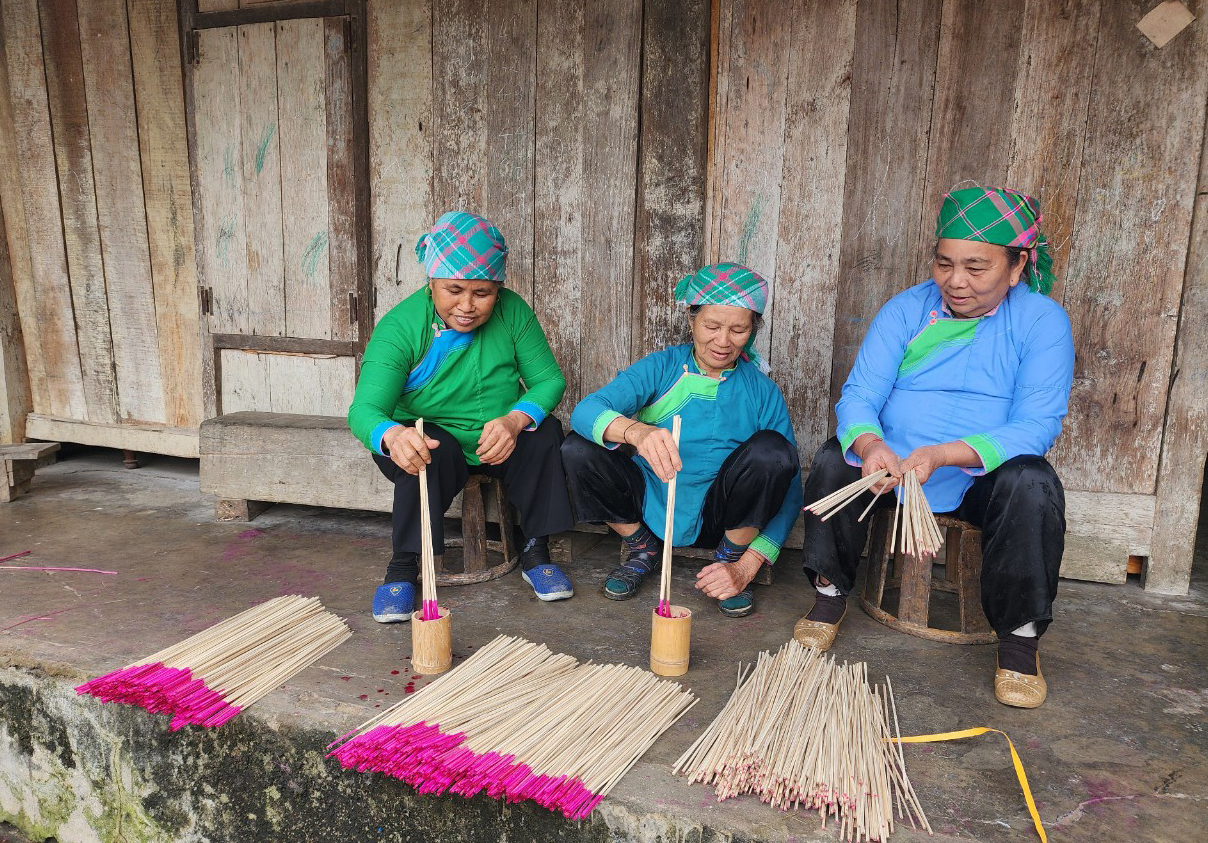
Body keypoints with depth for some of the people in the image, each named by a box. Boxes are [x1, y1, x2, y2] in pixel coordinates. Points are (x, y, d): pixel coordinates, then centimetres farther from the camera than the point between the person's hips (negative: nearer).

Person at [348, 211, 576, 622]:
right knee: (429, 451, -35)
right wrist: (392, 435, -54)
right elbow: (365, 409, -28)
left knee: (545, 432, -25)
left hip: (499, 448, 2)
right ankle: (403, 567, -16)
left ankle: (536, 552, -8)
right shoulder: (399, 327, -18)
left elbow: (549, 380, -11)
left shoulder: (513, 312, -11)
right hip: (435, 444, -2)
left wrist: (515, 420, -33)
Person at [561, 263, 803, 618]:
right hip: (651, 506, 1)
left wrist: (744, 568, -18)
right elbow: (585, 411, -23)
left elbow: (789, 493, -6)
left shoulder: (762, 392, -5)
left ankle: (731, 557, -2)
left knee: (772, 450, -26)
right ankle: (642, 548, 4)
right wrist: (635, 431, -46)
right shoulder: (662, 367, -6)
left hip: (717, 518, -1)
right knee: (577, 449, -22)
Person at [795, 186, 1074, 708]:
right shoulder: (907, 310, -2)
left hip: (985, 478, -2)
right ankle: (831, 594, -2)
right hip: (893, 465, 2)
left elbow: (1037, 426, -18)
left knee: (1031, 484, -31)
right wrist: (869, 444, -35)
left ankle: (1021, 636, -10)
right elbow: (859, 396, -10)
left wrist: (942, 454, -35)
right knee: (835, 458, -23)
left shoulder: (1043, 321, -8)